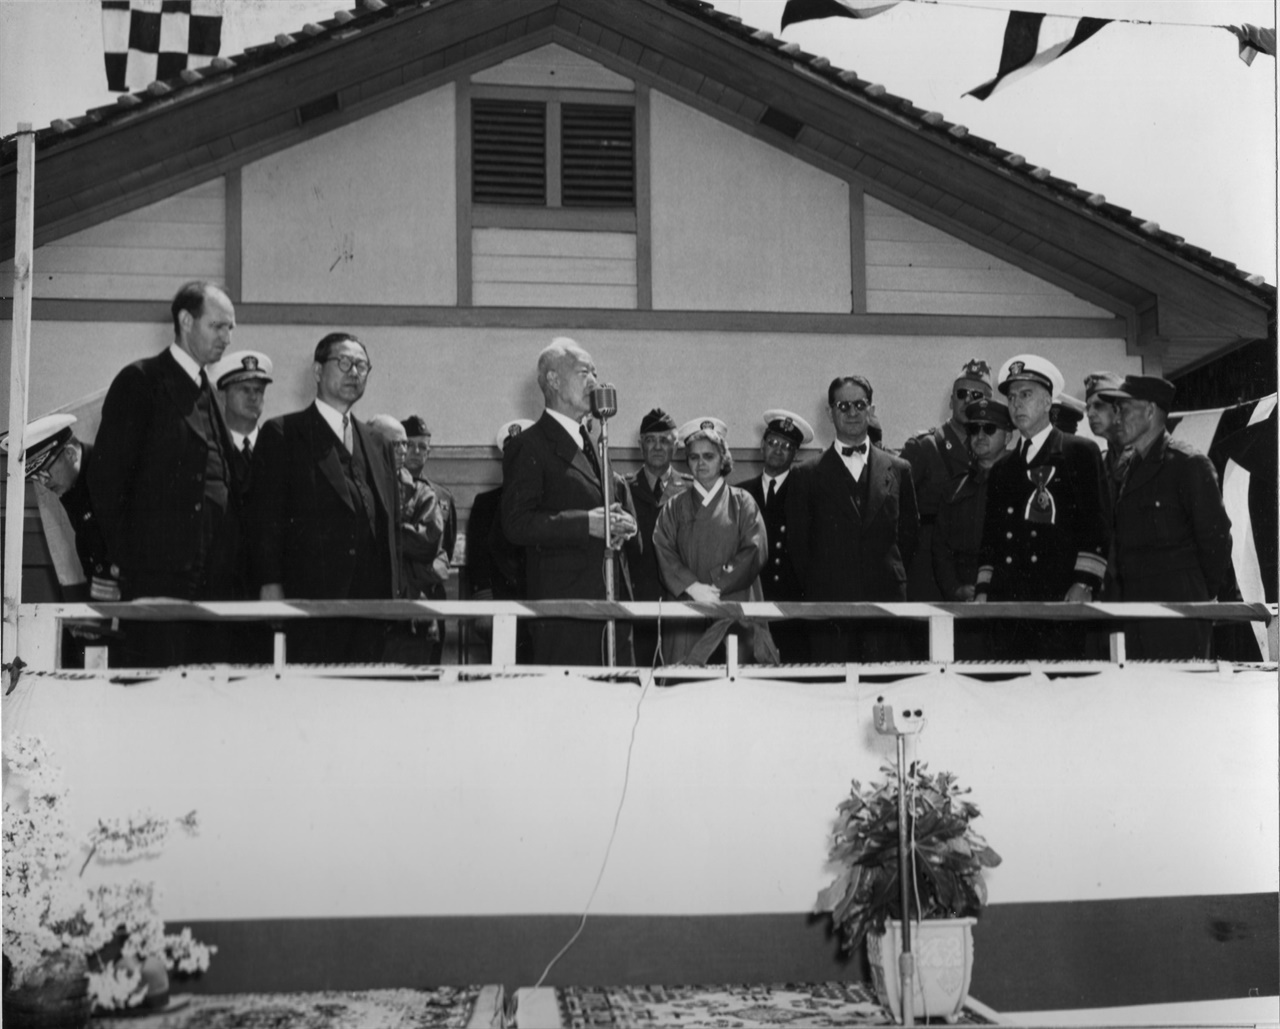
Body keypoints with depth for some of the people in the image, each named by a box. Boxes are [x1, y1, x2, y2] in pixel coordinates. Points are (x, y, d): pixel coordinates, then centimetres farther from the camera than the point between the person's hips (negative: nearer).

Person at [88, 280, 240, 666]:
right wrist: (117, 559, -9)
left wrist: (230, 566, 11)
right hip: (158, 573, -7)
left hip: (213, 576, 7)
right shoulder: (141, 381, -1)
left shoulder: (208, 391, 20)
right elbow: (105, 475, -6)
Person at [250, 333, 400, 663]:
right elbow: (266, 516, -2)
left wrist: (394, 593, 14)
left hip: (370, 599, 5)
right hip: (309, 597, -4)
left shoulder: (377, 445, 21)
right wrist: (270, 584, -11)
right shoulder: (283, 434, 5)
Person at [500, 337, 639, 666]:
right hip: (564, 606, -7)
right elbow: (517, 524, -14)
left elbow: (621, 499, 32)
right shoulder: (529, 446, -5)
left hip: (611, 599, 7)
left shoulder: (592, 443, 21)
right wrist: (587, 524, -20)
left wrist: (623, 525, 8)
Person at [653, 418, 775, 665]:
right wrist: (693, 587, -14)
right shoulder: (674, 508, 14)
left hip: (736, 608, -1)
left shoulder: (741, 502, 9)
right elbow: (664, 554, 2)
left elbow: (755, 552, -2)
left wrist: (716, 587, -11)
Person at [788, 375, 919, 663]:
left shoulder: (898, 470, 13)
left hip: (887, 600, 1)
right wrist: (817, 589, 4)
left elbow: (910, 532, 16)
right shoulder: (807, 475, 7)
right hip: (829, 605, -1)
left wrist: (893, 579, 8)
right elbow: (798, 542, 8)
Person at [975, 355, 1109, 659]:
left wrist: (1084, 584, -13)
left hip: (1061, 601, -4)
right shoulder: (1001, 470, 20)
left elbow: (1096, 522, -3)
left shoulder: (1080, 453, 5)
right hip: (1007, 601, 4)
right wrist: (982, 590, 10)